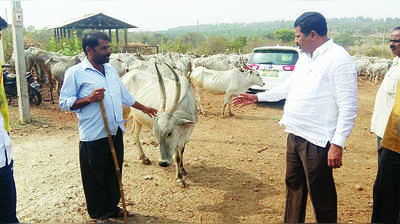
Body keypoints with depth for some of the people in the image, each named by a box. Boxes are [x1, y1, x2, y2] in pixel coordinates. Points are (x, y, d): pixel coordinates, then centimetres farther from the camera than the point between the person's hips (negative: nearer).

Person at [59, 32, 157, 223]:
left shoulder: (111, 70, 13)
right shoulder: (75, 73, -8)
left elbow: (125, 95, 24)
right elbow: (64, 103, -10)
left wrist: (144, 108, 30)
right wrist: (89, 99, -23)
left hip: (116, 132, 6)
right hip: (93, 136, -6)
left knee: (114, 173, 16)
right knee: (95, 177, 6)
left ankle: (112, 207, 33)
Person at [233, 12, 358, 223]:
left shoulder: (339, 59, -15)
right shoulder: (304, 57, 12)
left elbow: (348, 107, -18)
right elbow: (290, 87, 25)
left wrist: (338, 144, -21)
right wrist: (257, 97, 24)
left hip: (317, 141, -9)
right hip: (295, 135, 9)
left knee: (321, 195, 3)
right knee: (294, 185, 20)